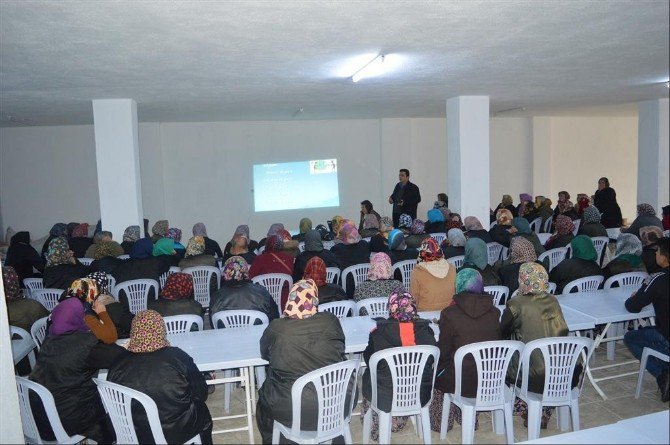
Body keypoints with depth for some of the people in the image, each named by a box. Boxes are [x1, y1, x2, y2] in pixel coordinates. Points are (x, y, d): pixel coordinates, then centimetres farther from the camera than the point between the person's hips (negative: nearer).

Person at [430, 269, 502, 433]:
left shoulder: (449, 313, -15)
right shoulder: (494, 312, -4)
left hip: (463, 382, -4)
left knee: (434, 373, 24)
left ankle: (440, 423, 35)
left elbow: (443, 352, -7)